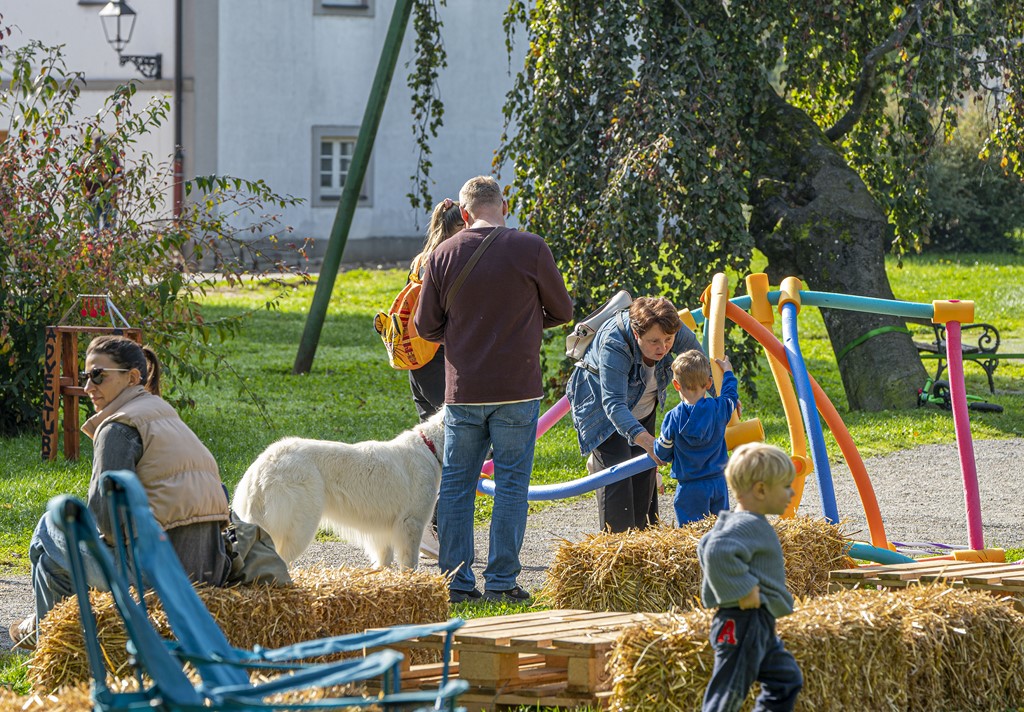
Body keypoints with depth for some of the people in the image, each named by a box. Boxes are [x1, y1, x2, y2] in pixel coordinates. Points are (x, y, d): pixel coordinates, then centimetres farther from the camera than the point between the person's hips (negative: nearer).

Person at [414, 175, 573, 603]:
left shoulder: (443, 255, -1)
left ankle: (456, 581, 9)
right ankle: (501, 581, 1)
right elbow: (562, 310, 5)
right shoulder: (530, 249, -7)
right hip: (516, 391, -2)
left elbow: (426, 326, 5)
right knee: (511, 483, 3)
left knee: (456, 484, 10)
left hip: (462, 391, 2)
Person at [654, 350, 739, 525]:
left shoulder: (673, 418, -12)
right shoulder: (719, 408, -5)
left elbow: (662, 452, -1)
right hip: (718, 483, 4)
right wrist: (728, 372, 38)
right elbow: (731, 395, 21)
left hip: (690, 488, -4)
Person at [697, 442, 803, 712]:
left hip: (760, 627, 11)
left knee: (786, 679, 17)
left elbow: (706, 547, 27)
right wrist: (742, 588, -29)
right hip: (744, 624, -11)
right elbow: (717, 552, -36)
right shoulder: (748, 525, -19)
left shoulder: (734, 524, 15)